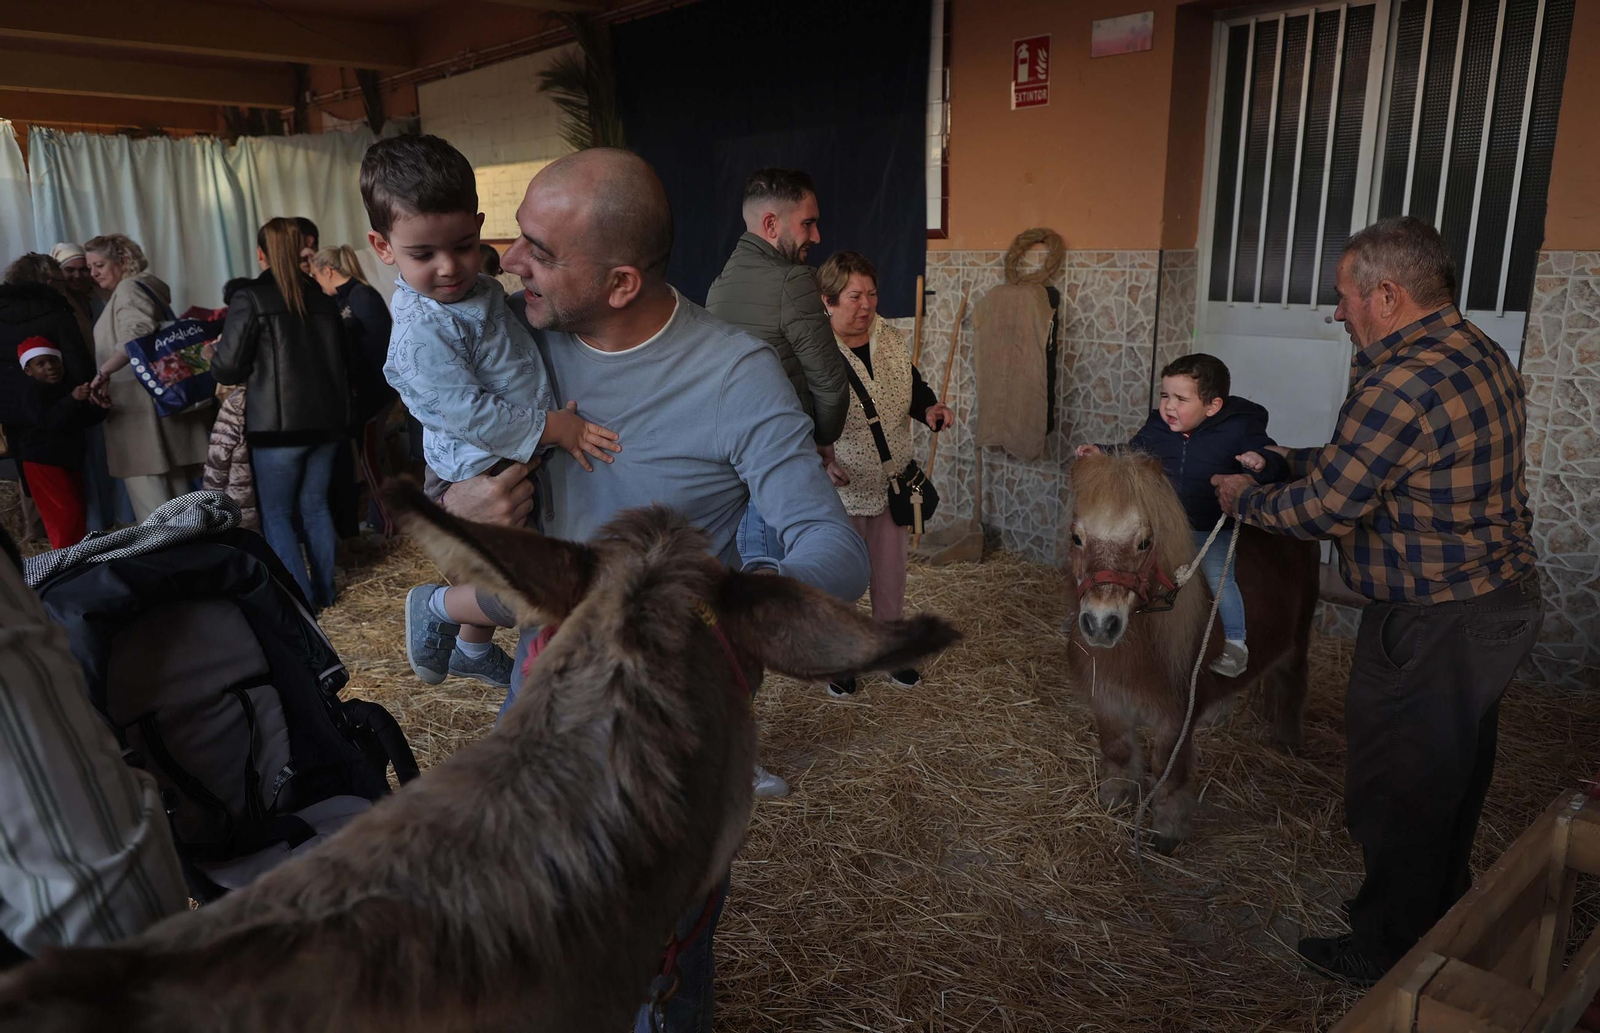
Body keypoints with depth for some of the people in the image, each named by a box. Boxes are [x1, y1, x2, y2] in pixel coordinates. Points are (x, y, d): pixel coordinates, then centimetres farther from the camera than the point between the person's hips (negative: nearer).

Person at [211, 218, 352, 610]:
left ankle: (300, 600, 2)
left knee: (276, 513, 5)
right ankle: (324, 591, 20)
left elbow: (228, 369, -10)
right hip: (326, 419, 5)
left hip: (278, 423, -5)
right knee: (315, 506, 15)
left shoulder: (251, 298, -9)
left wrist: (217, 352, 11)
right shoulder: (322, 298, 7)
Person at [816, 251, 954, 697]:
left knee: (891, 574, 17)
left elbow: (915, 388, 15)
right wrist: (820, 462, -29)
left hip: (891, 486, 5)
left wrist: (929, 409, -7)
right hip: (840, 491, -5)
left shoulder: (892, 342, 1)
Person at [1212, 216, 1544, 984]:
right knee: (1452, 783, 24)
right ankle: (1439, 918, 44)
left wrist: (1243, 499, -5)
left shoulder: (1405, 383, -26)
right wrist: (1289, 460, 16)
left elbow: (1322, 509, -22)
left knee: (1395, 795, 8)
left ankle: (1390, 951, 27)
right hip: (1501, 602, 10)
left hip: (1432, 627, -10)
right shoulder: (1481, 356, 6)